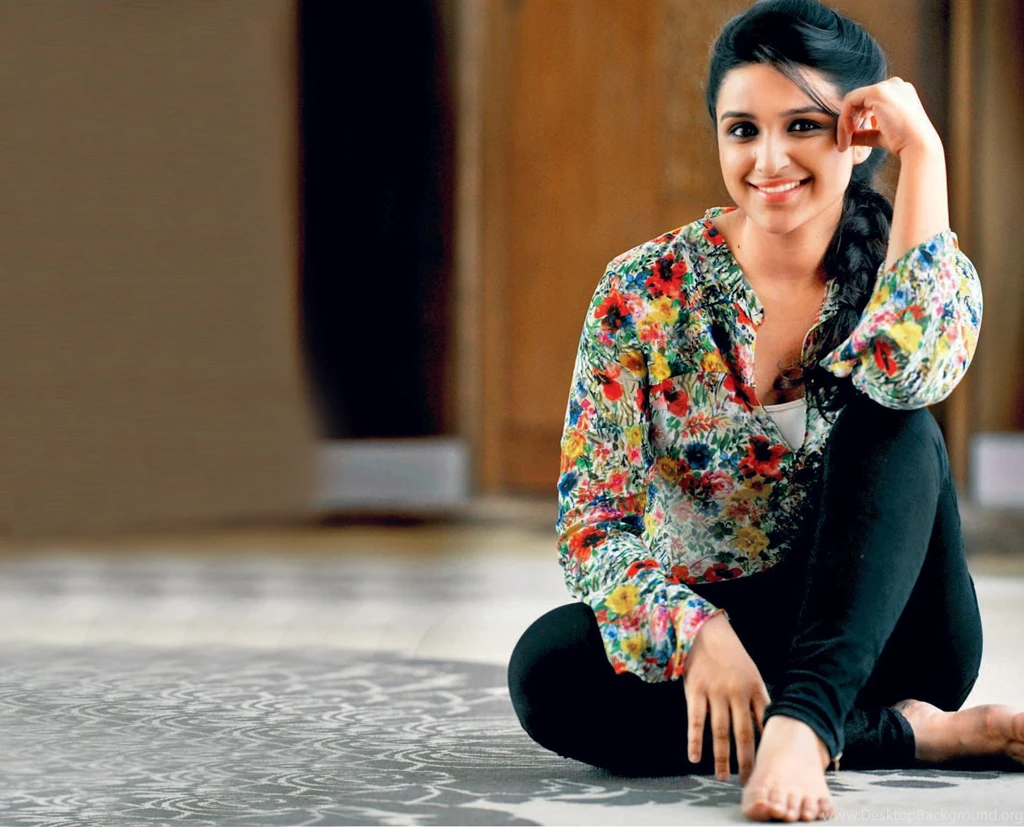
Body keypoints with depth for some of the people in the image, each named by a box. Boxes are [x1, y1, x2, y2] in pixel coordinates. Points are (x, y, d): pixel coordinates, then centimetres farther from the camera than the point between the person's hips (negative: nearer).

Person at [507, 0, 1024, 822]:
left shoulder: (919, 280, -4)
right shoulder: (646, 292, -6)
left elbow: (908, 370, -31)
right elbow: (593, 525, -10)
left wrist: (922, 152, -22)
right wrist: (696, 633, -29)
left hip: (874, 632, 0)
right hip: (713, 626, 1)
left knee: (893, 421, -25)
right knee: (548, 669, -30)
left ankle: (801, 724, -39)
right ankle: (913, 733, -26)